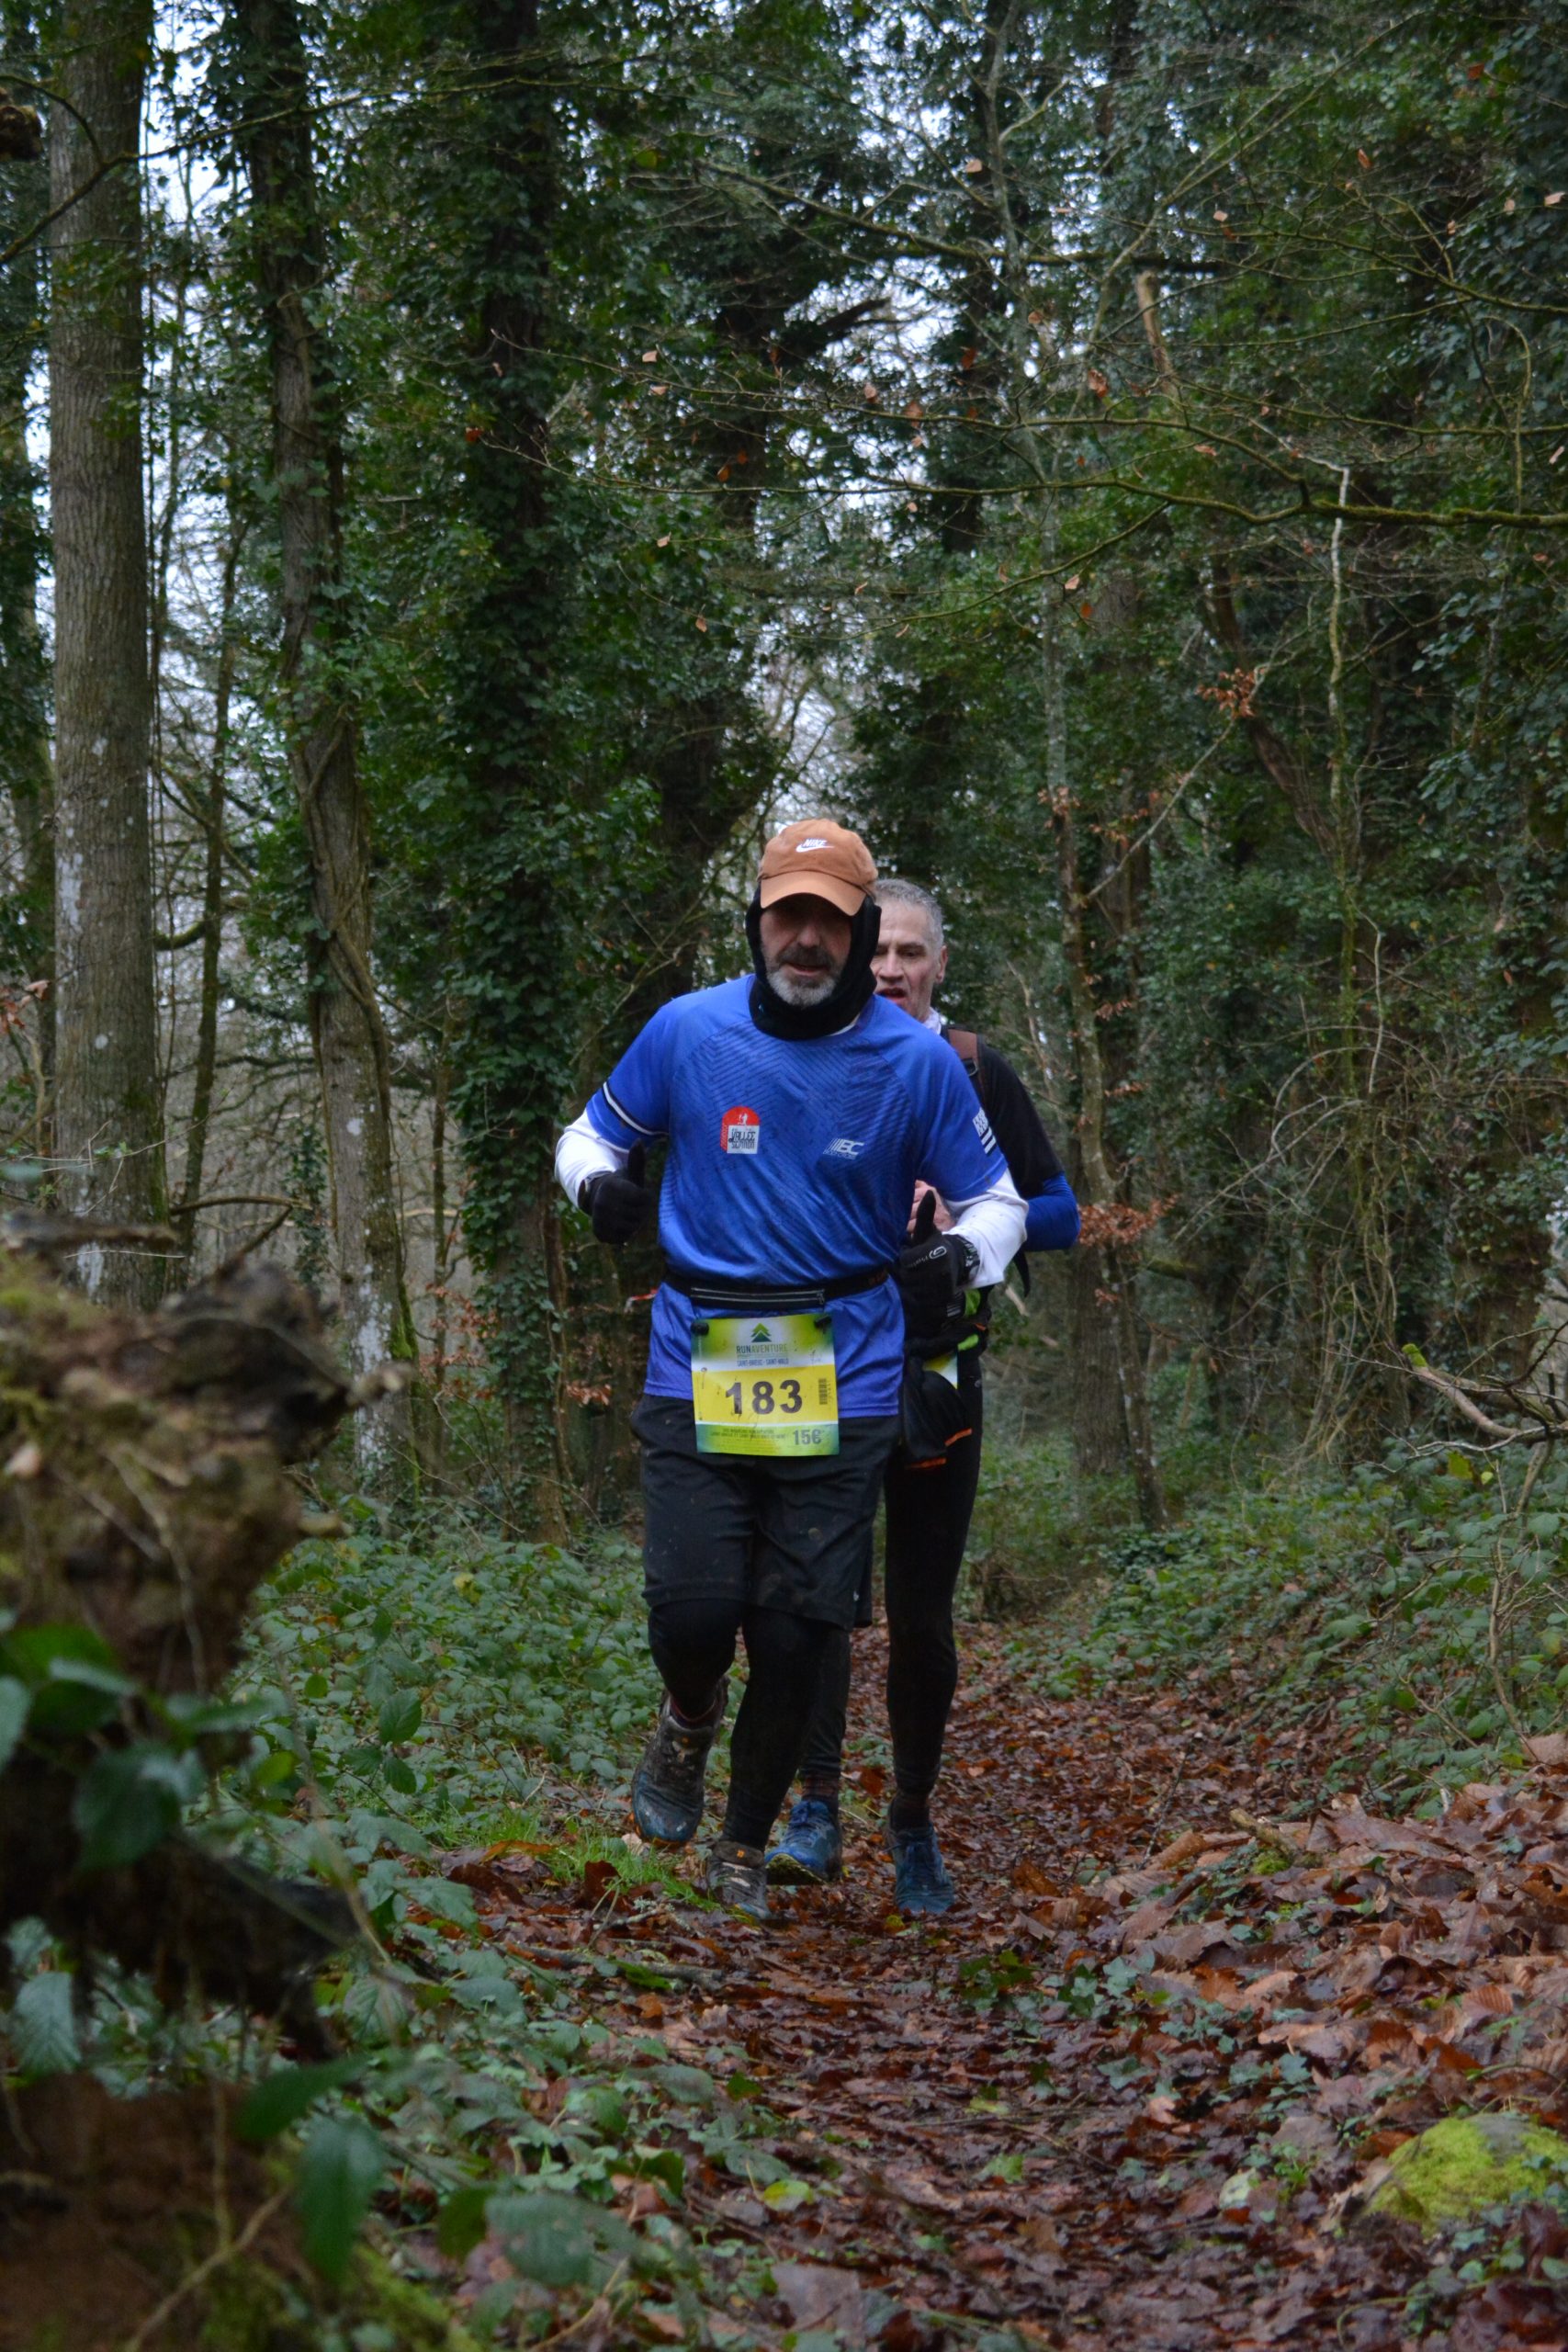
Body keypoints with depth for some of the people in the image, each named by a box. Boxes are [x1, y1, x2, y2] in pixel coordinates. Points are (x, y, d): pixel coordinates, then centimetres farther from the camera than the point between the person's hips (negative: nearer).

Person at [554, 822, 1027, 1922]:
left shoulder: (918, 1062, -3)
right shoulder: (688, 1033, -2)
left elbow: (994, 1197, 9)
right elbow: (593, 1132, 13)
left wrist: (961, 1254, -14)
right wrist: (599, 1182, -12)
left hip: (845, 1382, 0)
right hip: (698, 1367, 0)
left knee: (795, 1632, 1)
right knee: (693, 1606, -9)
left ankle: (747, 1848, 24)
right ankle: (690, 1720, 30)